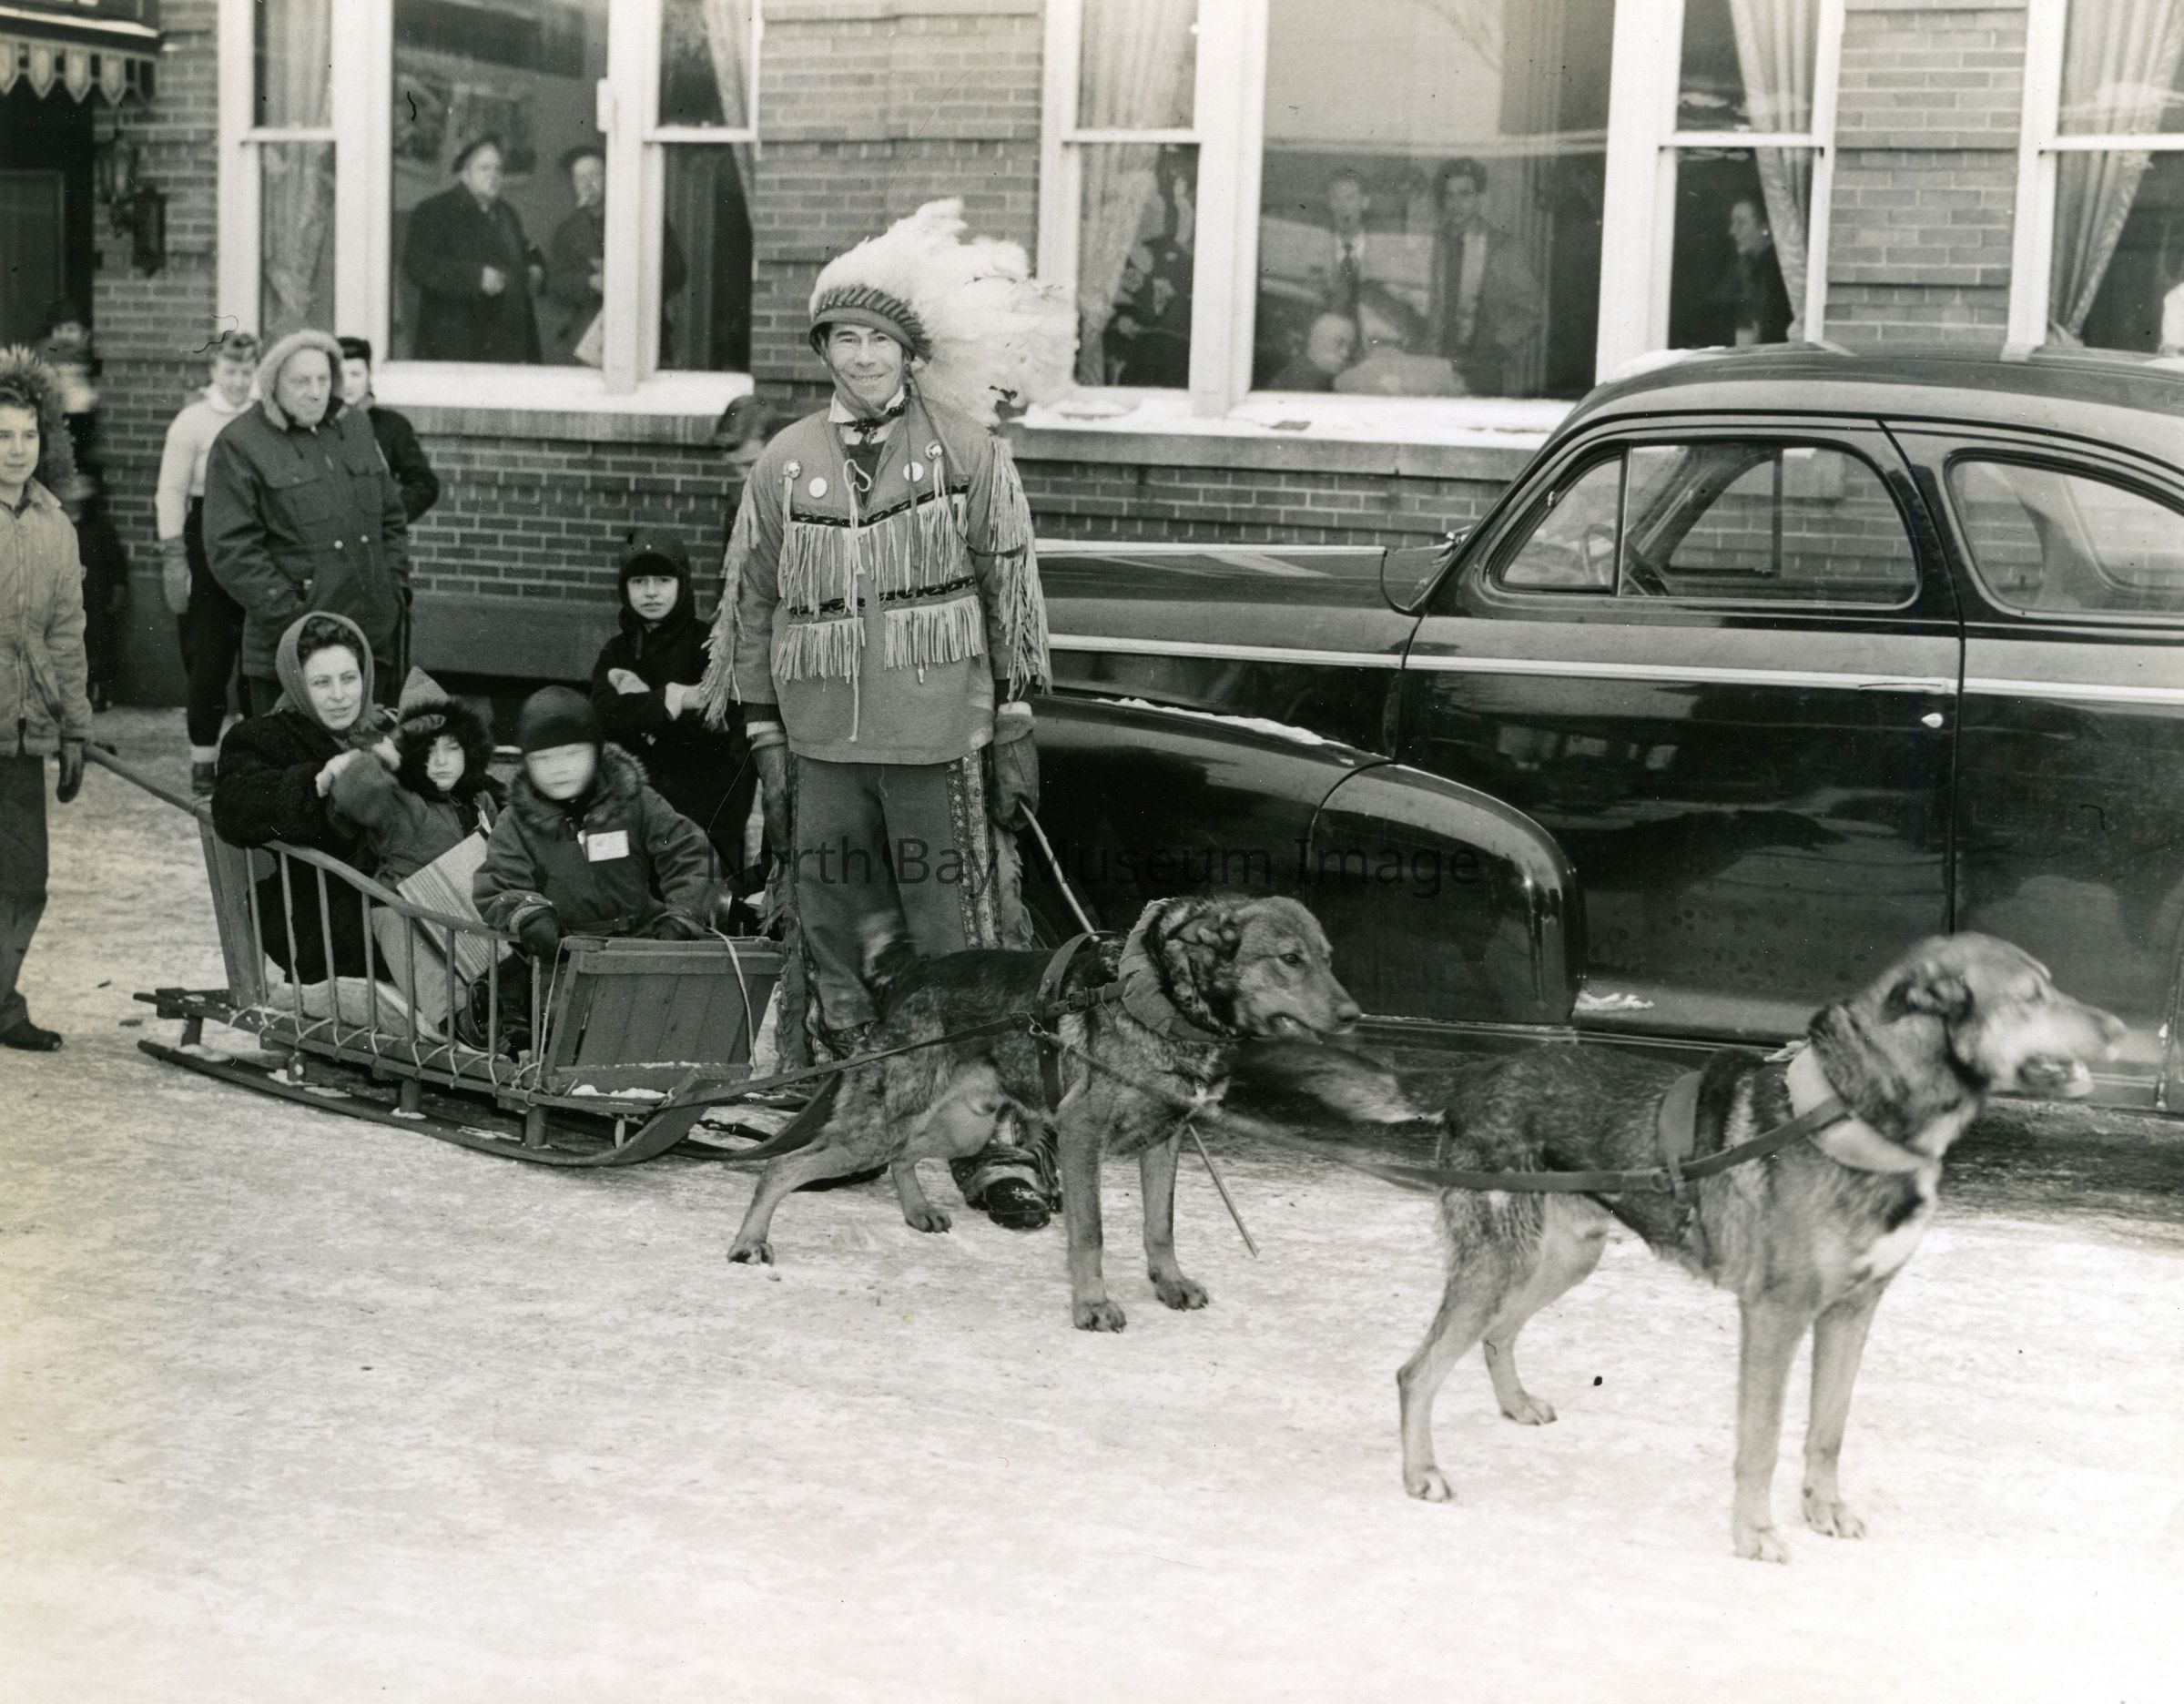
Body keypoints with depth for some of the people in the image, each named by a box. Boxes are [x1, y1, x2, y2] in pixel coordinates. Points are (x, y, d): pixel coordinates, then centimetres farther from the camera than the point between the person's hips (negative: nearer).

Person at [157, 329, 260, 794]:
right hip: (209, 550, -3)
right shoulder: (193, 421, -4)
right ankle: (203, 760, 6)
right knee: (209, 656, -2)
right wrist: (174, 559, -8)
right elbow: (172, 494, -4)